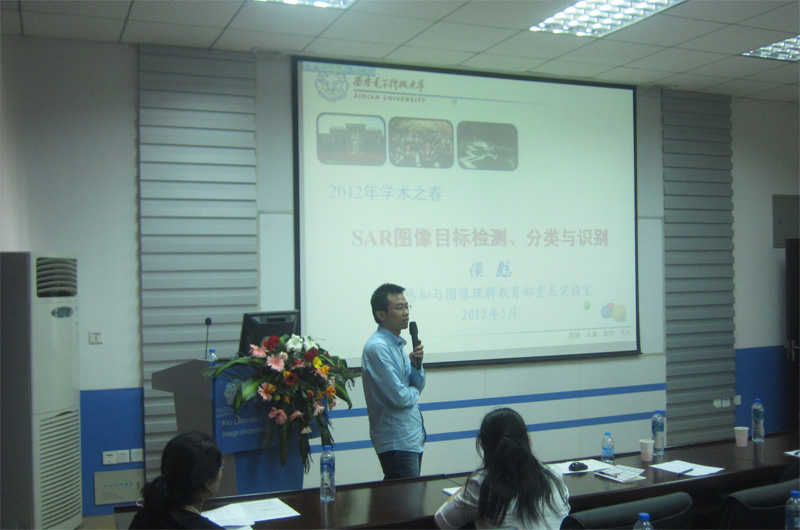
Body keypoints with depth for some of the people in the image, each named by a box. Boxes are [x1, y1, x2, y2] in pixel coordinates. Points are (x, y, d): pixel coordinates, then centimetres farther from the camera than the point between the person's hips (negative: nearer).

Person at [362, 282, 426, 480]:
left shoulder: (397, 344, 12)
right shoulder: (377, 347, -18)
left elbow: (418, 385, 14)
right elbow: (399, 397, -21)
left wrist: (416, 363, -4)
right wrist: (414, 392, 0)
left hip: (413, 437, 9)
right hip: (397, 441, -9)